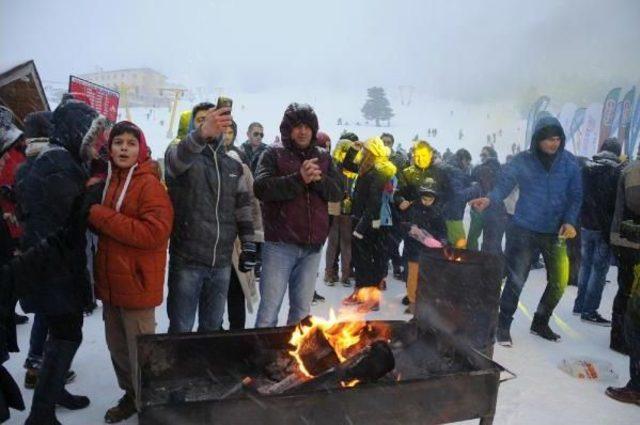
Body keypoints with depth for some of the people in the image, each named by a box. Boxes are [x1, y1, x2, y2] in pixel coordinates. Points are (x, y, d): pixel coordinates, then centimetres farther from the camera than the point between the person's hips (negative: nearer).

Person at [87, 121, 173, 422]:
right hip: (110, 280, 8)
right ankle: (131, 395, 38)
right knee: (117, 346, 19)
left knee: (140, 351, 5)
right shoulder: (107, 181, 10)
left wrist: (101, 216, -21)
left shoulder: (149, 184, -14)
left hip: (137, 281, -7)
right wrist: (94, 217, -2)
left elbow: (154, 232, -26)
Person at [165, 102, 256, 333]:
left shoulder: (233, 166, 12)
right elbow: (178, 156, -29)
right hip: (187, 260, -4)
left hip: (222, 262, 4)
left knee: (212, 326, 17)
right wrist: (202, 133, -49)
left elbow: (243, 206, 13)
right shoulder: (180, 156, -4)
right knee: (180, 329, 7)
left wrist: (248, 245, 5)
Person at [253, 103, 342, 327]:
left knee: (302, 310, 14)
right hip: (280, 244, -4)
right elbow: (261, 188, -14)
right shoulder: (273, 154, 1)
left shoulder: (323, 157, 13)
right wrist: (299, 178, -23)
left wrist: (319, 179, -14)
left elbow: (337, 192, 5)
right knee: (269, 309, -1)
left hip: (312, 246, 4)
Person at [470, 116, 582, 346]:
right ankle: (503, 325, 17)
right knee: (516, 281, 0)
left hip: (556, 232, 3)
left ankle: (540, 322, 31)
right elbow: (504, 183, -14)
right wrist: (489, 199, -35)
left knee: (559, 281, 8)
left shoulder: (570, 162, 0)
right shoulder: (522, 161, -6)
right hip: (524, 230, -3)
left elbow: (575, 195, 3)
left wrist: (570, 221, -12)